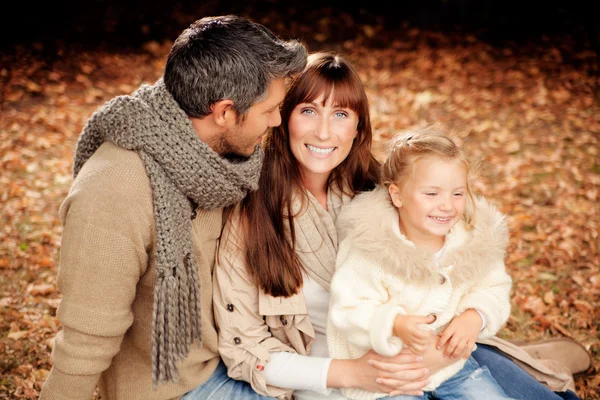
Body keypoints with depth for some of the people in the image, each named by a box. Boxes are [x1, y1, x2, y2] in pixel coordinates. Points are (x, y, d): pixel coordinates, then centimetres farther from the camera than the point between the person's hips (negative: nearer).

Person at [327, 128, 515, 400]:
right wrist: (395, 324, -36)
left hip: (454, 361, 4)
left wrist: (474, 317, -21)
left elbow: (493, 289, 0)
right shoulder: (367, 247, -21)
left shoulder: (476, 237, -7)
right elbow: (348, 310, -21)